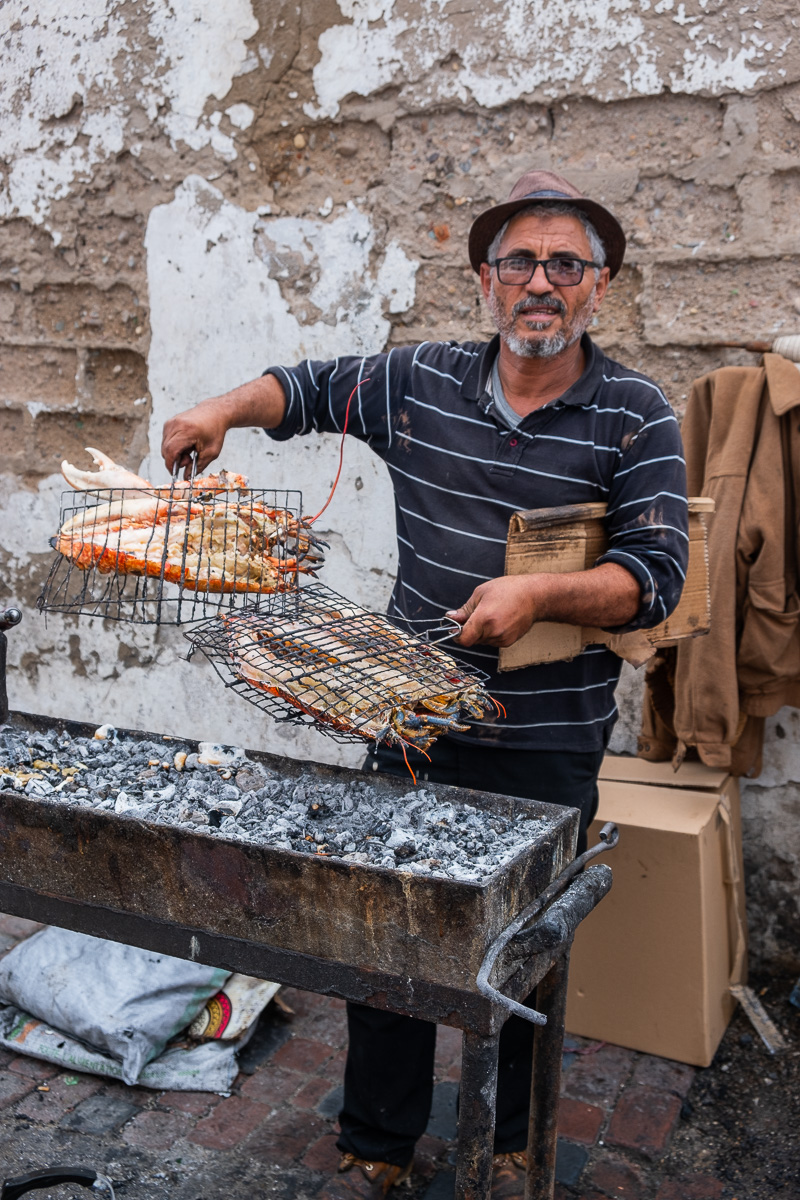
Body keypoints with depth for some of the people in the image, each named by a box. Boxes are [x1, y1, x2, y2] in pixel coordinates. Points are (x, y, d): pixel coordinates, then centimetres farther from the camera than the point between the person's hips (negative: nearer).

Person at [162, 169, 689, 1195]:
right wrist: (228, 408, 0)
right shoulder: (421, 382, 4)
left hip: (549, 747, -2)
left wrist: (542, 593, -26)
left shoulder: (635, 418, -5)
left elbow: (655, 575, -10)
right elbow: (310, 389, 18)